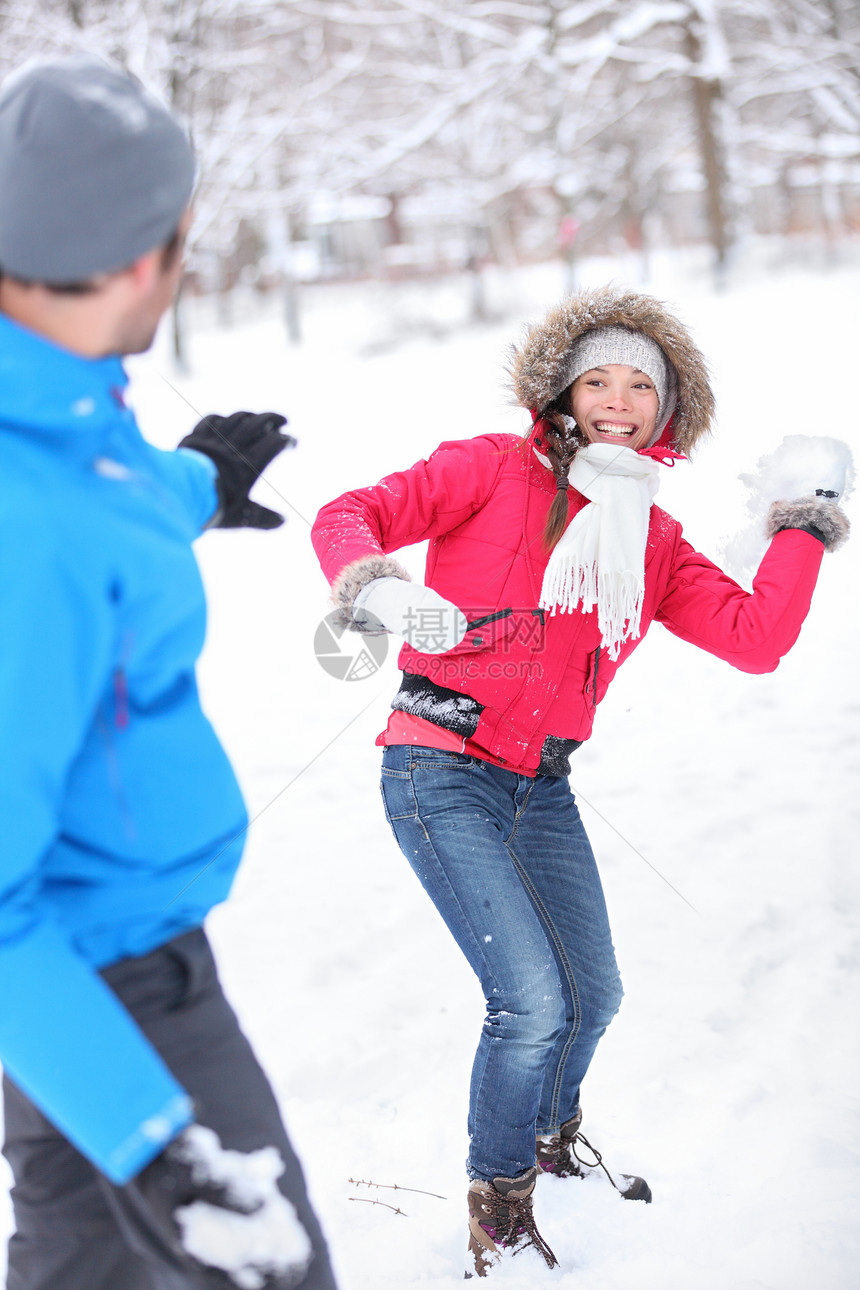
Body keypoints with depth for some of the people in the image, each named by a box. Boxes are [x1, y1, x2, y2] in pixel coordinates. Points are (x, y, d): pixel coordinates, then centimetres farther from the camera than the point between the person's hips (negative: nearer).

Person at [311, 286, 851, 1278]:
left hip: (541, 787, 6)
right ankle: (497, 1207, 13)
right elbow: (347, 518, -15)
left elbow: (756, 640, -2)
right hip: (442, 774, -6)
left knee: (594, 993, 15)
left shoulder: (655, 543, 8)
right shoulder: (497, 471, -8)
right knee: (533, 1001, -13)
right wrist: (381, 593, -35)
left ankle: (552, 1134, 48)